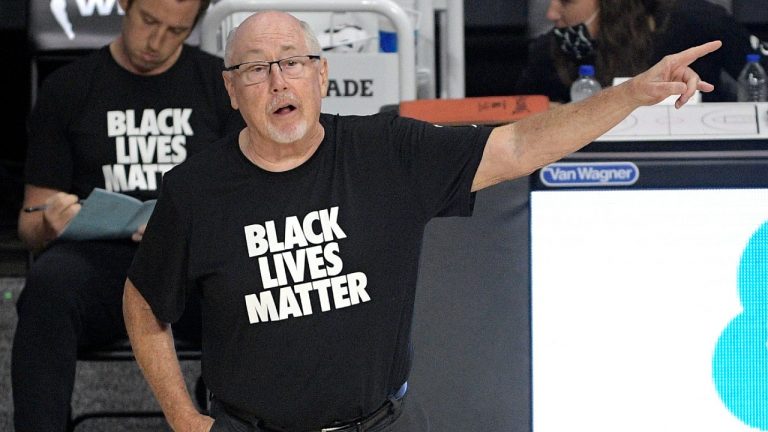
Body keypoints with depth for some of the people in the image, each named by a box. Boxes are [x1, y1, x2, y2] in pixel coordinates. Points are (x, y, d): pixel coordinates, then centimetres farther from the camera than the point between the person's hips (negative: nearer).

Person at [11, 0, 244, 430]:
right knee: (47, 287, -36)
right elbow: (31, 226, 12)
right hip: (98, 254, 0)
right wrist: (49, 225, -13)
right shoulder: (67, 88, 11)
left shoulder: (223, 83, 11)